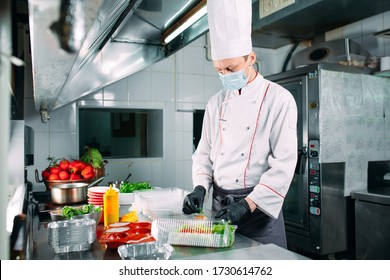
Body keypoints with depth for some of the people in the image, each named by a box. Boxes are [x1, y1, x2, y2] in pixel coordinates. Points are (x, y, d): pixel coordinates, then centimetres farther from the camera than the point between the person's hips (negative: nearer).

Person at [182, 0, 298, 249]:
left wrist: (248, 205, -20)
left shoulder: (279, 99, -9)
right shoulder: (216, 102, 7)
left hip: (259, 207, -4)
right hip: (219, 205, 5)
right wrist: (200, 188, -4)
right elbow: (204, 153, 12)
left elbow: (284, 164, -14)